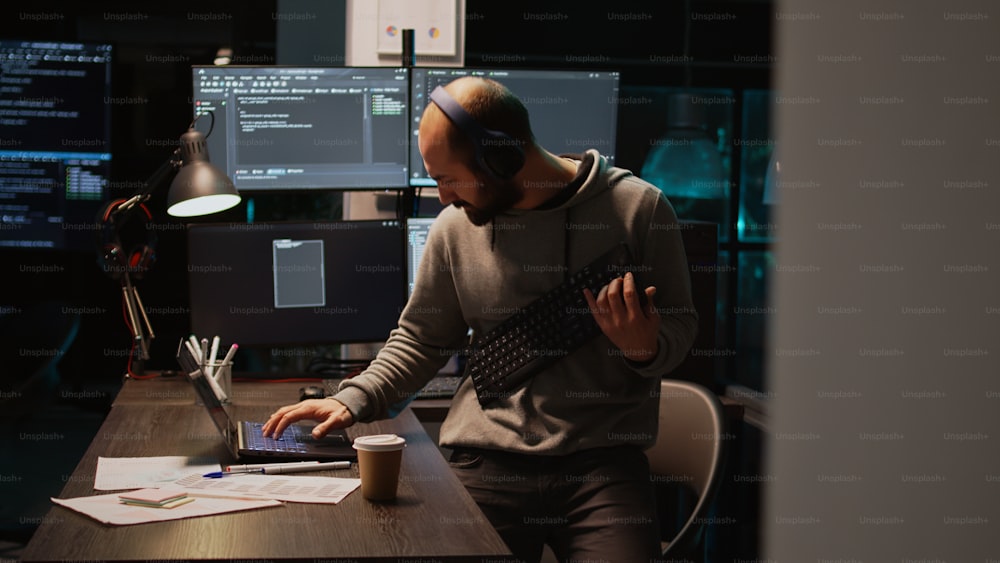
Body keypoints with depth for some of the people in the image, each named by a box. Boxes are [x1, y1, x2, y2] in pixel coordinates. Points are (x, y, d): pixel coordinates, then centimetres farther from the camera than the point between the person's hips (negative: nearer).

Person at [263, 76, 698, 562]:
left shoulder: (638, 207, -4)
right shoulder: (456, 227, 6)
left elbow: (680, 328, 6)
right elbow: (421, 339, 19)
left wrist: (646, 350, -16)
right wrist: (352, 400, 6)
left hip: (604, 457, -2)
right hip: (488, 460, 2)